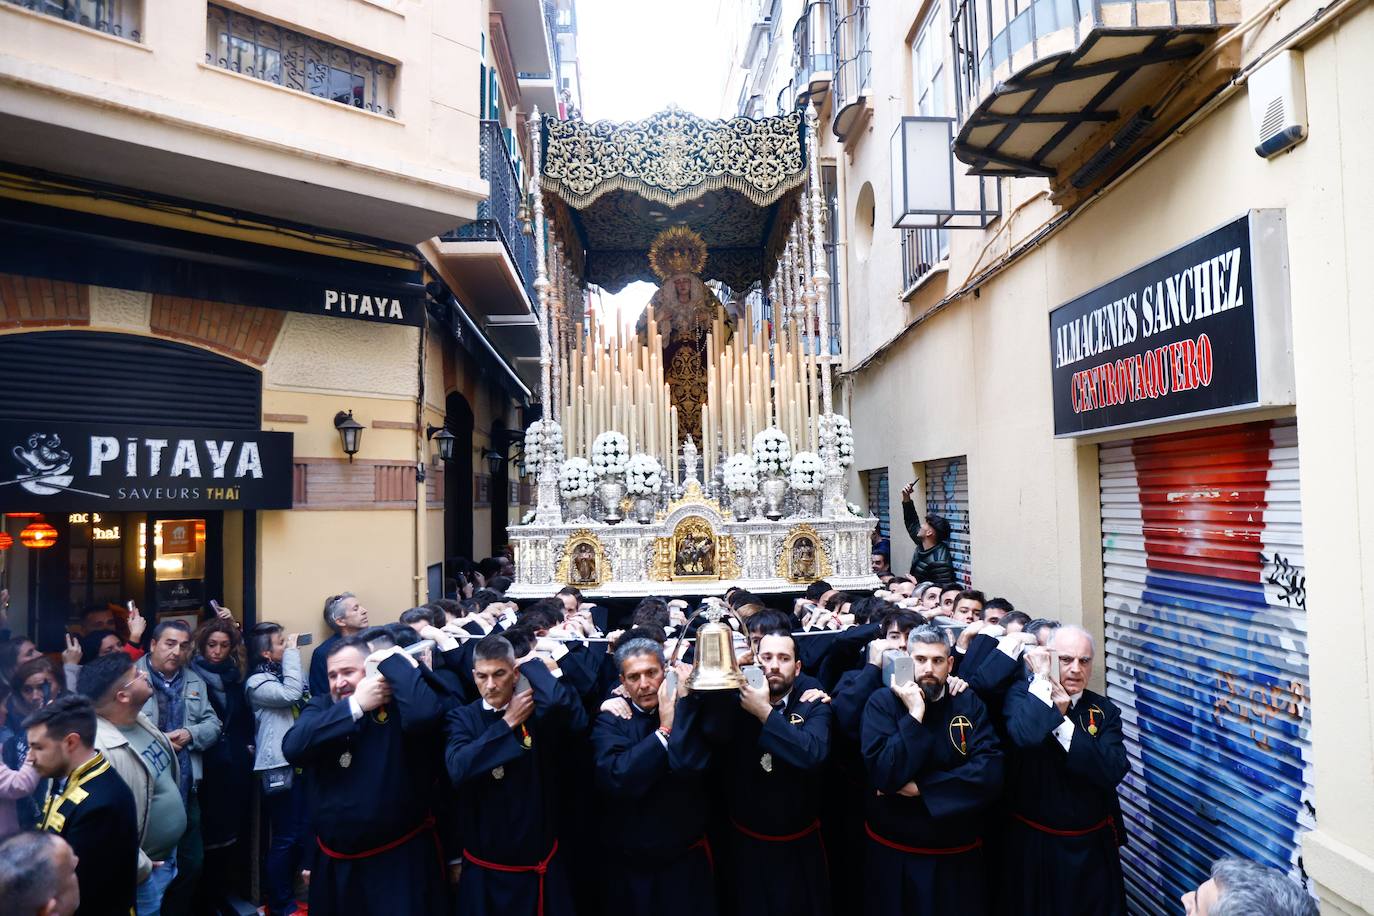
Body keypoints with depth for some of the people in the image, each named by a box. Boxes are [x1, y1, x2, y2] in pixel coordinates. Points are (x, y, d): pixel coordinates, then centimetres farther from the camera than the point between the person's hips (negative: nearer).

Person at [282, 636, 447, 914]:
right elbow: (292, 748, -15)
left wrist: (393, 660, -22)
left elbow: (425, 711, -36)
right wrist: (354, 705, -19)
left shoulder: (397, 702, -12)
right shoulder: (320, 707, 4)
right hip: (334, 862, 5)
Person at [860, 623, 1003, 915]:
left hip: (959, 855, 2)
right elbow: (885, 775, -20)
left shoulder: (969, 703, -3)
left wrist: (919, 786, -19)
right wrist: (914, 715, -23)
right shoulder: (882, 702, -9)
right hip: (894, 855, -2)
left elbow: (990, 774, -16)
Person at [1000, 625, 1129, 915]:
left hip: (1093, 845, 3)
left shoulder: (1104, 710, 1)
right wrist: (1042, 678, -23)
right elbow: (1025, 736, -32)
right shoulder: (1023, 694, -9)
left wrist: (1063, 720, -20)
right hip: (1032, 842, -3)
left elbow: (1114, 771, -15)